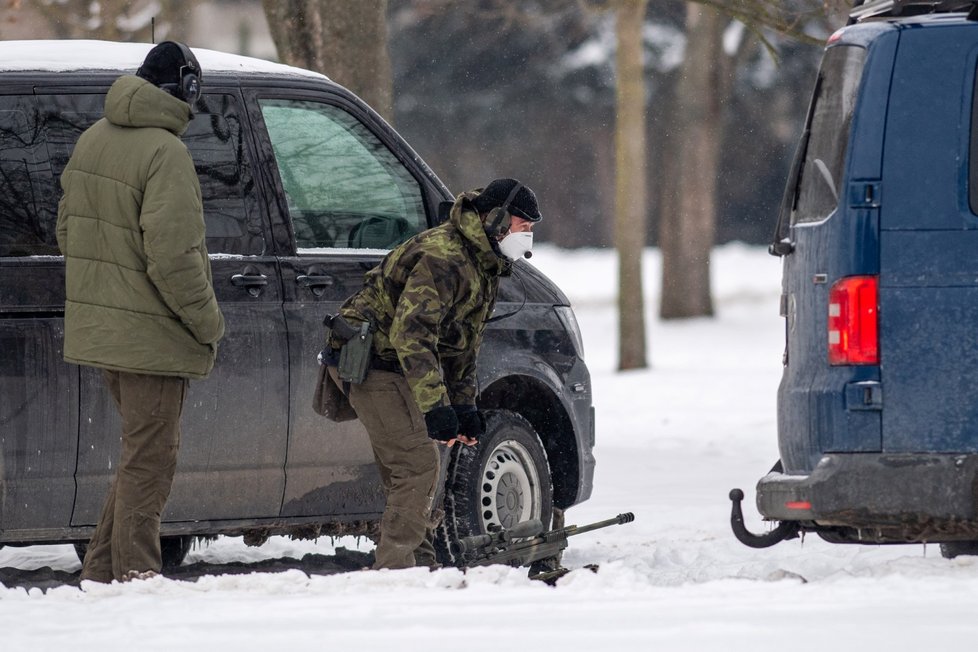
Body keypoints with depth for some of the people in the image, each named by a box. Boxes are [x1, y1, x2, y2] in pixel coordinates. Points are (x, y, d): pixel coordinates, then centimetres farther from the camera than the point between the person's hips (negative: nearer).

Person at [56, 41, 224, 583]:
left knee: (143, 450, 20)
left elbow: (68, 229, 17)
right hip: (150, 335, -9)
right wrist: (208, 319, -12)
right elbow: (172, 254, -23)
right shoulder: (165, 152, -20)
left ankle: (102, 571, 20)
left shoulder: (93, 140, 8)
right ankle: (135, 573, 4)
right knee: (148, 458, 1)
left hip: (101, 328, 9)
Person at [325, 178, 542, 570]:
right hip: (375, 360, -11)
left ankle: (420, 564, 24)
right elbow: (410, 333, -33)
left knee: (405, 470, 16)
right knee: (418, 464, -16)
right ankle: (395, 567, -19)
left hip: (393, 362, 11)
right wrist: (435, 406, -36)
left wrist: (465, 406, 16)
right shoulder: (442, 258, -24)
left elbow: (463, 345, 21)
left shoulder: (482, 266, 11)